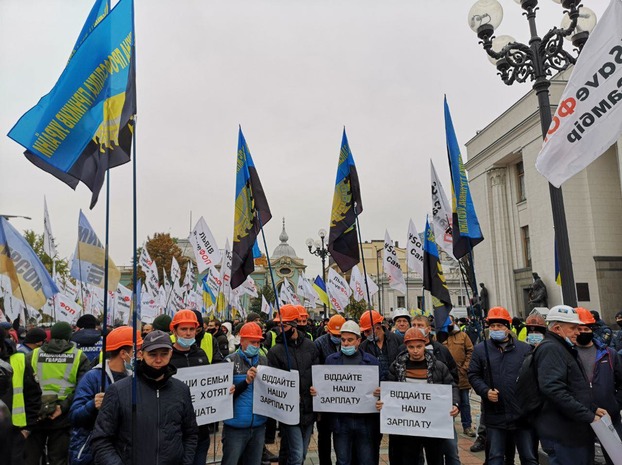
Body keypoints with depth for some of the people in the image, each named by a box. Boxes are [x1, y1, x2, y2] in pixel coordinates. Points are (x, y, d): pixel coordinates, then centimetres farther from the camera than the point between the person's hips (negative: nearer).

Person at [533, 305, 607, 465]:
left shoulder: (565, 349, 19)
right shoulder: (550, 349, -16)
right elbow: (553, 389, -29)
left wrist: (593, 409, 13)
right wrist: (588, 416, -24)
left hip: (578, 431, 10)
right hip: (563, 435, -10)